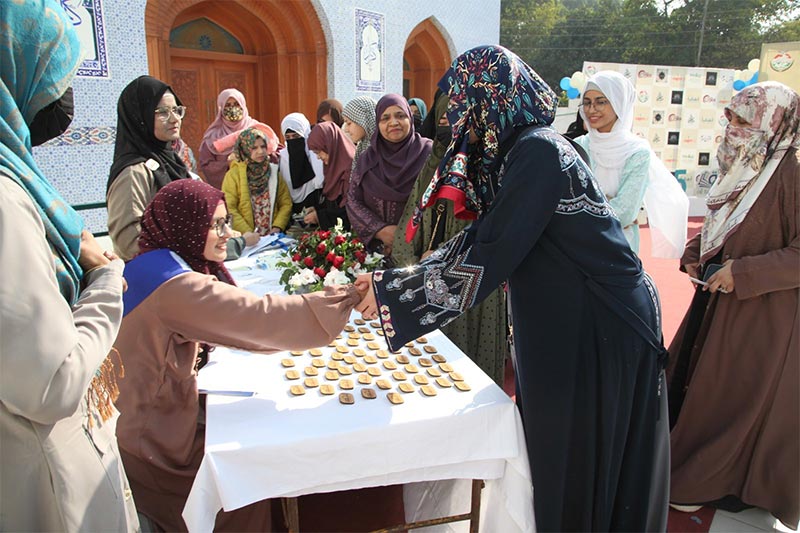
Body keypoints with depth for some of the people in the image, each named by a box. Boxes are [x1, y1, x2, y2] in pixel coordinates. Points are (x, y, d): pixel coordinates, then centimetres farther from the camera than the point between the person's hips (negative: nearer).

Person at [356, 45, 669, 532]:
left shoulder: (537, 151, -22)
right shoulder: (519, 150, 7)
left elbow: (488, 257, -25)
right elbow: (481, 237, 8)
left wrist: (392, 293, -15)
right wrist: (398, 279, 5)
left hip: (600, 329, -9)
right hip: (565, 322, 9)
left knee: (582, 466, 11)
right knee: (558, 455, 23)